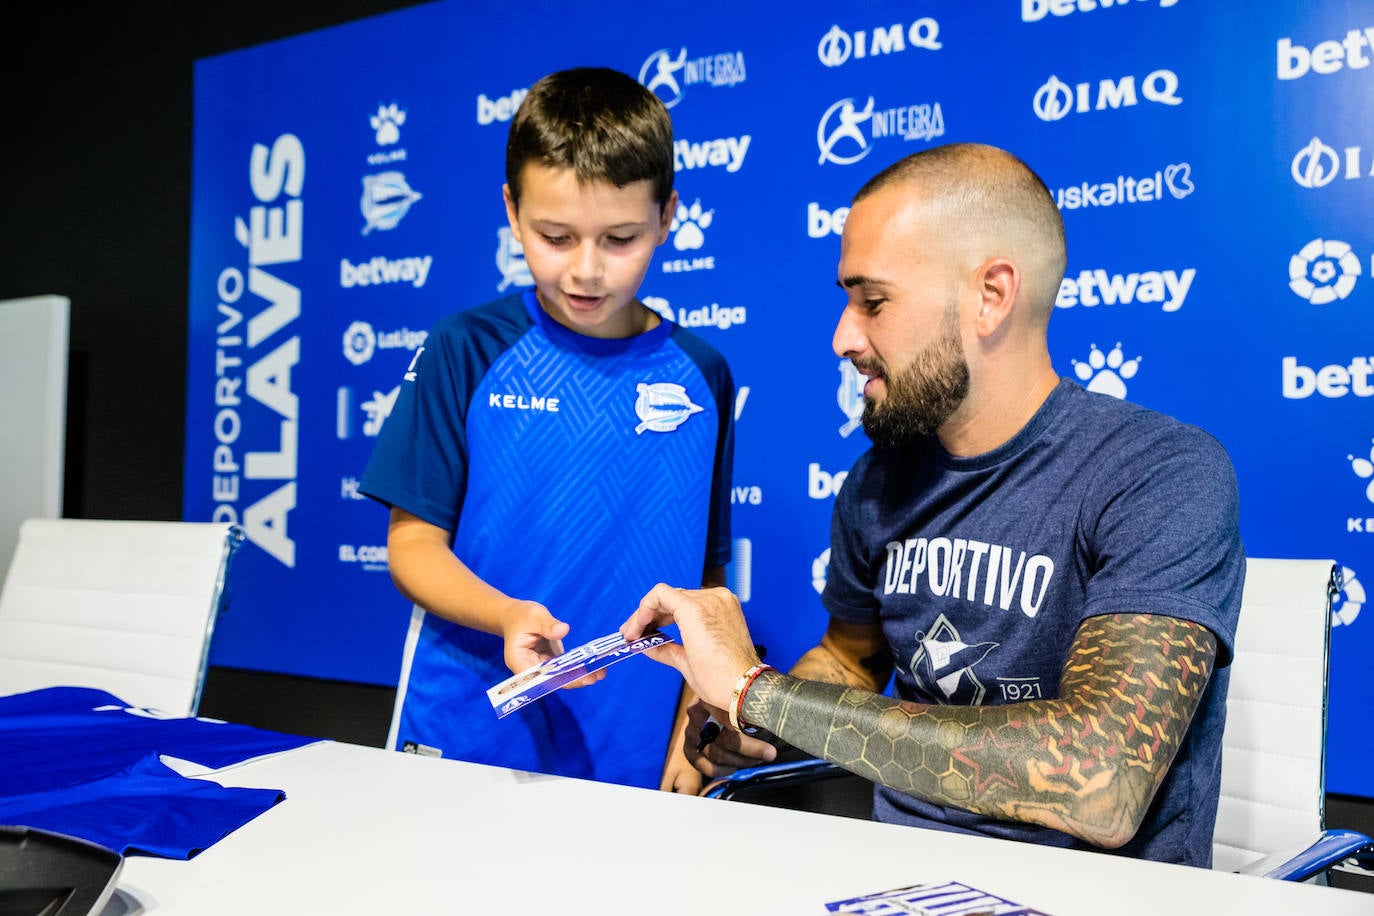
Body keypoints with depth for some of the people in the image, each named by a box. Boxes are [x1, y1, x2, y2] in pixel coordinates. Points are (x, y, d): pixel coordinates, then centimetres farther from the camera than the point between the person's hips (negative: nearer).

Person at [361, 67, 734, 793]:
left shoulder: (699, 376, 3)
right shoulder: (468, 352, -2)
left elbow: (706, 577, 8)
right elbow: (413, 544, -2)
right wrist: (508, 617, -20)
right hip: (462, 747, -1)